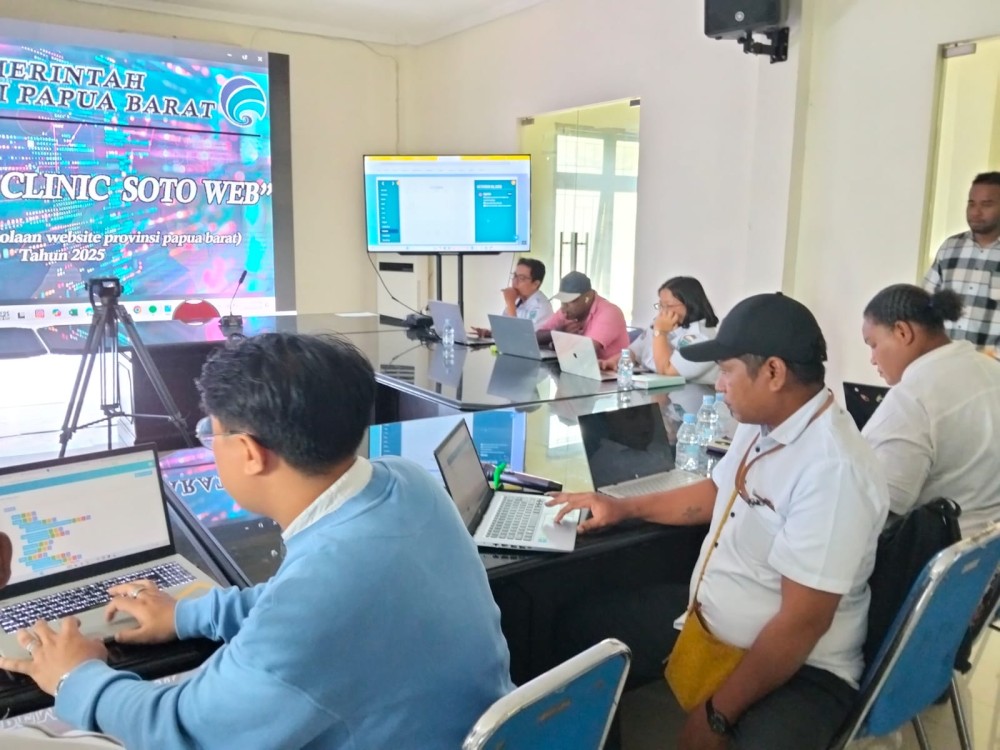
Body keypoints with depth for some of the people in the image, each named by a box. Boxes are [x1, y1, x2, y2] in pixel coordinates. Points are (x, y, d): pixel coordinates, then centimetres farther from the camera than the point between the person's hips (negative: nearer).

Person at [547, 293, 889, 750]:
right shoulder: (760, 424, 0)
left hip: (799, 669, -8)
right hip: (703, 620, 9)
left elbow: (802, 623, -27)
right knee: (578, 626, 9)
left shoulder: (835, 469, -28)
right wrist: (623, 508, 16)